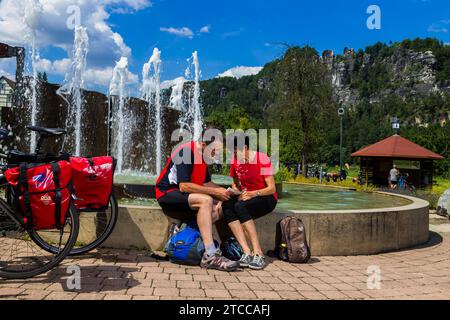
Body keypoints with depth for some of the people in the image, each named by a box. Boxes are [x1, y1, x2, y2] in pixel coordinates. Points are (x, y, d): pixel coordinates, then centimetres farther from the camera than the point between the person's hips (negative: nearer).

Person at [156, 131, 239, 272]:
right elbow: (184, 186, -25)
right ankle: (210, 256, -36)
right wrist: (214, 192, -22)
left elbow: (207, 182, 13)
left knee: (220, 206, -5)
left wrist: (223, 191, -5)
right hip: (167, 194, -9)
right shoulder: (186, 152, -18)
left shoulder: (202, 155, 9)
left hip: (184, 195, 9)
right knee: (206, 200, -32)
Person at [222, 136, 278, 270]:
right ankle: (247, 253, -34)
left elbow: (272, 188, -15)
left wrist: (253, 193, -32)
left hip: (267, 198, -5)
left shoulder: (262, 159, -14)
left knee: (240, 207, -36)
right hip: (245, 196, 5)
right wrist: (235, 190, -9)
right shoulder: (234, 161, 2)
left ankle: (258, 253, -31)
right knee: (226, 206, -28)